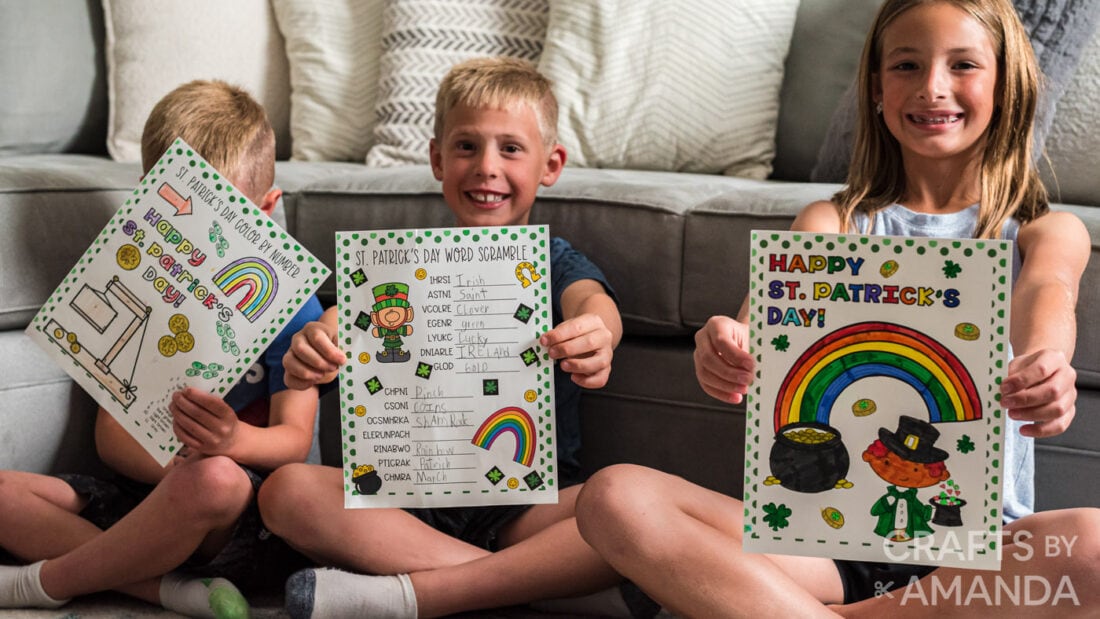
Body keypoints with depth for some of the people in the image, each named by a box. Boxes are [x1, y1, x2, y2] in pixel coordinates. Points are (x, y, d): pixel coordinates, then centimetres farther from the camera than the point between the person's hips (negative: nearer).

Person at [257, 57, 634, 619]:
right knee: (286, 491, -24)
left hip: (530, 500, -2)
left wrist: (595, 335, -43)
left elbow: (593, 302, -17)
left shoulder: (556, 265, 7)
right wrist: (314, 345, -34)